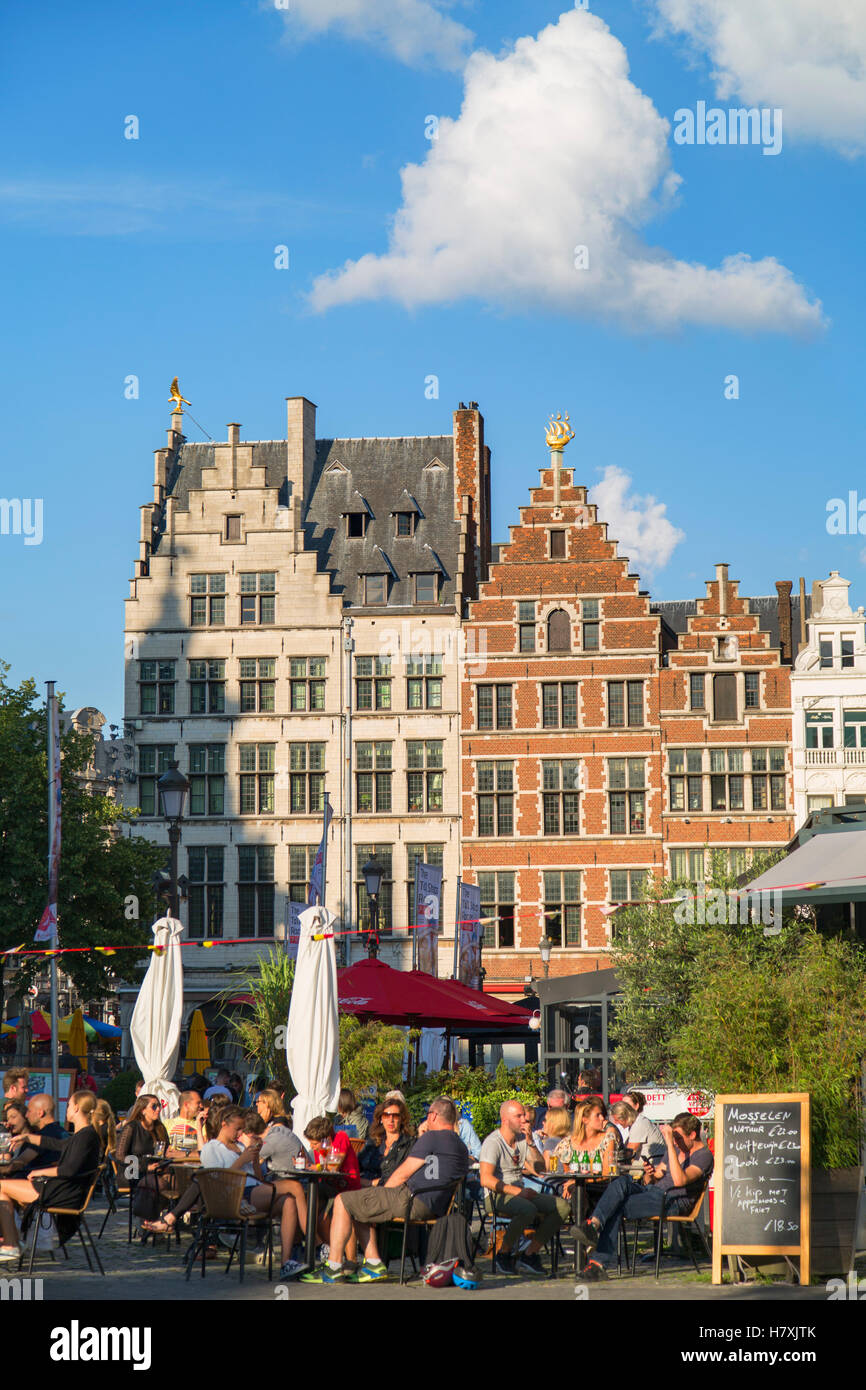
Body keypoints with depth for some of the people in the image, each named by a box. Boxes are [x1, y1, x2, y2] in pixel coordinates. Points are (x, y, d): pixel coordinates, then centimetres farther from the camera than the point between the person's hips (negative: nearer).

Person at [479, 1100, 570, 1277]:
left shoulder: (522, 1139, 13)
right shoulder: (493, 1142, -11)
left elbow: (539, 1169, 8)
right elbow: (486, 1180, -21)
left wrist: (530, 1142, -4)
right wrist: (515, 1191, -24)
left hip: (519, 1193, 8)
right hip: (498, 1196, -8)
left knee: (563, 1206, -10)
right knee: (528, 1209, -38)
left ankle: (529, 1254, -7)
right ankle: (503, 1255, -17)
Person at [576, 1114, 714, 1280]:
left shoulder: (704, 1156, -5)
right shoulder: (678, 1149, 23)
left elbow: (679, 1180, -24)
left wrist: (670, 1144, -24)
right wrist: (650, 1174, 1)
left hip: (671, 1201, -7)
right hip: (652, 1191, 7)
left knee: (616, 1208, -24)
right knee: (622, 1183, -26)